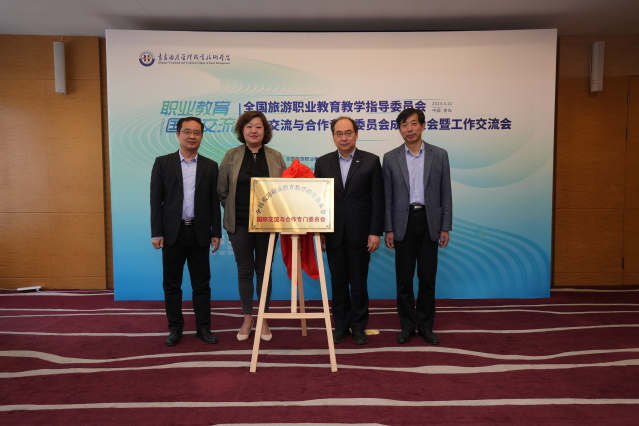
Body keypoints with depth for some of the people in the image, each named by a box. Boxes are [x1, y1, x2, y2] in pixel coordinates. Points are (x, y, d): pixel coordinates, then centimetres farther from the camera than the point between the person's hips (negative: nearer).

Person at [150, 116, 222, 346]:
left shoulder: (210, 166, 6)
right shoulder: (163, 163, 2)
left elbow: (214, 202, 6)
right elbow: (156, 200, -1)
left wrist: (216, 233, 1)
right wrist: (156, 233, -6)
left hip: (199, 233, 1)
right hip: (172, 232, -1)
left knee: (201, 283, 7)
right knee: (171, 284, 8)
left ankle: (203, 327, 19)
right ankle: (175, 328, 21)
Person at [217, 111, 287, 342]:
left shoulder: (276, 157, 3)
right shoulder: (231, 156, 1)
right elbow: (222, 190, 4)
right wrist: (231, 209, 4)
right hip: (240, 223, 0)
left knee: (263, 270, 8)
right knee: (244, 270, 8)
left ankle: (264, 319, 21)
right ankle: (247, 318, 22)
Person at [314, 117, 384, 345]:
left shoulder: (371, 161, -1)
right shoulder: (322, 162, 5)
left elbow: (377, 199, -3)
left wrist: (375, 232, -8)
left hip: (360, 233, -2)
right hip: (334, 234, 2)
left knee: (359, 282, 7)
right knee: (338, 282, 10)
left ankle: (359, 326, 23)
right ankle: (340, 325, 25)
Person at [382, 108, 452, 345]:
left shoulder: (439, 155, 2)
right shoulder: (390, 158, 2)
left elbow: (445, 194, 3)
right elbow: (387, 197, 2)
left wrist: (445, 227, -1)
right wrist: (388, 229, -2)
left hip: (429, 222, 0)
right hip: (403, 223, 0)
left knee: (427, 277, 8)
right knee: (404, 278, 6)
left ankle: (425, 325, 23)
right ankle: (407, 325, 21)